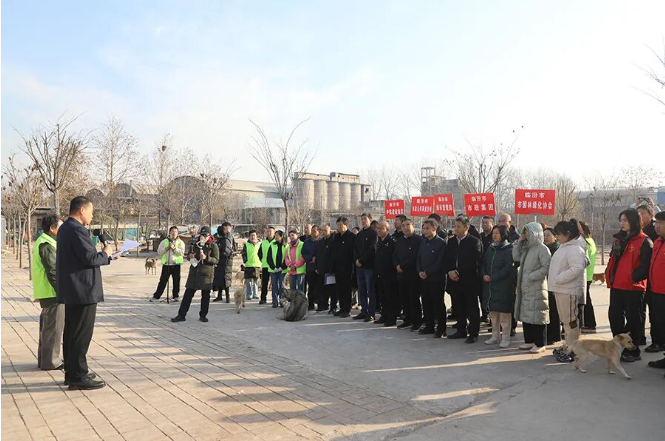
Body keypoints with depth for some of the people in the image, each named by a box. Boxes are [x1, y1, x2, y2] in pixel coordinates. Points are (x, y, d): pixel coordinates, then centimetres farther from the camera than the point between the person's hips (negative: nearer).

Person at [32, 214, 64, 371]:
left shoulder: (42, 242, 17)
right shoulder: (46, 245, -17)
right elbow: (53, 271, -21)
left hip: (46, 292, 11)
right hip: (52, 293, -11)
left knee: (47, 325, 17)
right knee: (53, 326, -4)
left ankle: (44, 358, 27)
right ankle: (50, 361, 3)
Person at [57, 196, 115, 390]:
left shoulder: (65, 228, 14)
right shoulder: (76, 229, -19)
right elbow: (90, 258, -23)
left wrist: (102, 255, 13)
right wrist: (105, 253, -5)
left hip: (71, 290, 11)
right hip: (83, 290, -11)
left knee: (72, 332, 16)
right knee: (82, 334, -4)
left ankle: (71, 372, 27)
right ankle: (78, 377, 3)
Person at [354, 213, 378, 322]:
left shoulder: (373, 233, -4)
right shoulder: (359, 235, 18)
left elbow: (371, 249, -12)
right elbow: (355, 249, 15)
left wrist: (361, 260, -12)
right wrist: (356, 260, -2)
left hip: (369, 266, -7)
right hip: (359, 266, 7)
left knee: (370, 291, -4)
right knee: (361, 291, 10)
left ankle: (371, 314, -1)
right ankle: (364, 311, 18)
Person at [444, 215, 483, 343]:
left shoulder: (475, 242, -6)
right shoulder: (451, 242, 12)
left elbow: (474, 262, -14)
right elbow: (446, 260, 12)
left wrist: (458, 273, -15)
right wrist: (449, 271, -7)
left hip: (469, 281, -5)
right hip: (455, 281, 6)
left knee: (472, 309, 2)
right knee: (458, 308, 13)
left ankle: (473, 333, 12)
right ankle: (461, 331, 25)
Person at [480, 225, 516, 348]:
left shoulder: (509, 249, -9)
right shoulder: (490, 248, 11)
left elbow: (508, 268, -16)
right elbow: (483, 263, 14)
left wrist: (492, 277, -16)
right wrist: (484, 275, -4)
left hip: (503, 286, -6)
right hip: (489, 285, 6)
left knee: (504, 312, -1)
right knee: (493, 312, 13)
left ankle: (506, 338, 10)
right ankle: (495, 336, 24)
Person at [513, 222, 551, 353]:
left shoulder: (542, 248, -11)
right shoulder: (527, 248, 14)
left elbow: (546, 267, -17)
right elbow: (516, 258, 17)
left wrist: (531, 276, -17)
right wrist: (518, 243, 6)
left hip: (537, 289, -8)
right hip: (525, 288, 8)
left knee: (537, 315, -1)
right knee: (526, 315, 13)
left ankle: (539, 344, 8)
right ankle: (529, 341, 23)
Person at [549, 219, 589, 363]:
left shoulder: (575, 248, -17)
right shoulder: (564, 247, 14)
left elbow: (577, 267, -29)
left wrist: (558, 279, -23)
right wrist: (555, 282, 11)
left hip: (569, 291, -10)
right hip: (560, 289, 10)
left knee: (571, 320, -1)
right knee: (565, 320, 18)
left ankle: (573, 351, 8)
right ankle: (568, 347, 30)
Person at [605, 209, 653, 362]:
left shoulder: (644, 241, -9)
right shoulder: (619, 239, 14)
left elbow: (646, 266, -15)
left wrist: (633, 277, -20)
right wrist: (608, 275, 6)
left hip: (633, 287, -7)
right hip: (616, 286, 7)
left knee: (632, 318, 2)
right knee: (614, 316, 12)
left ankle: (633, 351, 14)